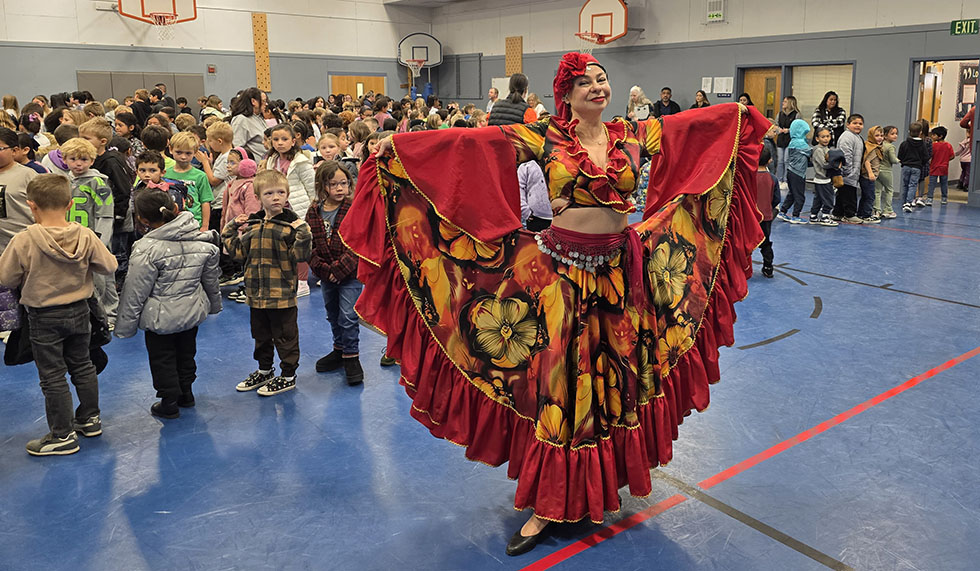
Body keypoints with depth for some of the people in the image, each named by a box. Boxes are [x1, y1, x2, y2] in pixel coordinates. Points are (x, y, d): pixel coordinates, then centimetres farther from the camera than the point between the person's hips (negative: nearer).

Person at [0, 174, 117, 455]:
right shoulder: (86, 237, -13)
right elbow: (109, 265, -3)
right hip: (79, 311, 4)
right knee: (82, 365, 21)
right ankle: (90, 418, 34)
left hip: (44, 318, -4)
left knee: (53, 376, 7)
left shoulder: (23, 241, -21)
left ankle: (63, 435, 16)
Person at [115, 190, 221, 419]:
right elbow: (211, 279, 7)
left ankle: (169, 401, 21)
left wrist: (124, 326, -6)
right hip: (193, 311, 5)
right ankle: (186, 392, 39)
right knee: (186, 352, 23)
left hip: (160, 316, -5)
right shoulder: (203, 241, -8)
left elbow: (135, 292, -17)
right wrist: (215, 304, 24)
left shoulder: (147, 250, -23)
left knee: (162, 358, 13)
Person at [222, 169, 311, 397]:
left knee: (285, 335, 6)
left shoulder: (290, 224, -11)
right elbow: (239, 252, 12)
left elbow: (299, 256, -17)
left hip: (282, 294, -6)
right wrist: (231, 230, 8)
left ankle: (288, 375, 21)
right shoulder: (252, 224, 7)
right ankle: (264, 371, 39)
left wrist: (303, 235, -30)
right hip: (256, 292, 7)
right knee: (261, 335, 21)